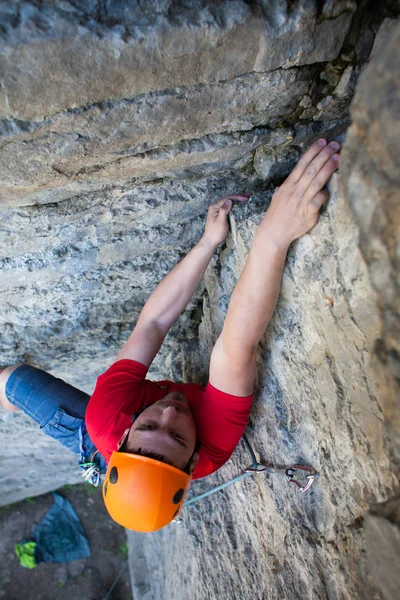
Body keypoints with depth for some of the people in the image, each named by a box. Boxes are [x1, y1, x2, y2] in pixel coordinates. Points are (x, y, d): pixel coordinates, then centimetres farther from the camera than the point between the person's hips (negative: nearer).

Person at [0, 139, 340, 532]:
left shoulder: (105, 418, -50)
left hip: (101, 448, -1)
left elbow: (151, 323, -47)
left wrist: (209, 242, -45)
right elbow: (237, 347, -61)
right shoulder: (213, 450, -49)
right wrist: (272, 239, -76)